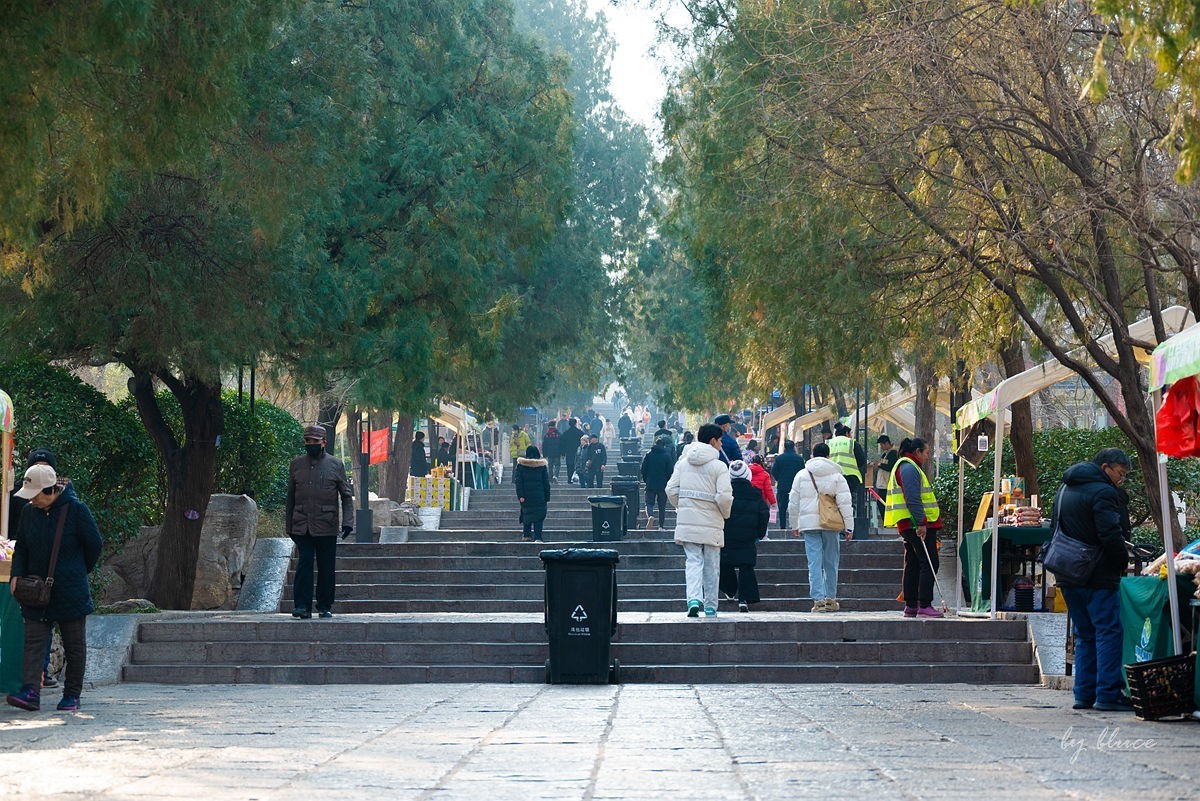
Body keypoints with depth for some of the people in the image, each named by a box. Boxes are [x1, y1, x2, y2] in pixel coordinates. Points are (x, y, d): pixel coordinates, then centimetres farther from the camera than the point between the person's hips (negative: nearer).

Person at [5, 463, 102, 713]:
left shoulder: (76, 510, -11)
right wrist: (17, 575, -3)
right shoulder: (29, 512, 3)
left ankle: (72, 695, 15)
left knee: (74, 646, 5)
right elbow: (20, 547, 13)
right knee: (33, 643, -8)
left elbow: (94, 545, -1)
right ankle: (30, 693, -15)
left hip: (71, 594, -4)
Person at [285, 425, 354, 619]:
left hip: (327, 526, -1)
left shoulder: (335, 465, 5)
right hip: (301, 526, 1)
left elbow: (347, 495, 6)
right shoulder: (296, 464, 10)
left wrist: (347, 521, -5)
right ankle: (302, 607, -9)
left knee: (326, 567, 4)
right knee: (304, 563, -8)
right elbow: (290, 497, 15)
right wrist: (288, 525, 13)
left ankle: (325, 607, 14)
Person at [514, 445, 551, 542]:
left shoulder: (521, 465, -2)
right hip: (539, 495, -1)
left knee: (527, 513, 15)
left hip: (526, 494, 1)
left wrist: (520, 496, -6)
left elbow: (518, 481, -5)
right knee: (538, 516, 0)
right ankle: (537, 537, -8)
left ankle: (526, 535, 17)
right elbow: (546, 482, 1)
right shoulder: (542, 465, -1)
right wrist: (547, 497, 5)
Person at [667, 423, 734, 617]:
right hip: (711, 523, -3)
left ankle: (694, 599, -18)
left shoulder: (683, 462, 5)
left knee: (693, 561, 4)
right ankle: (710, 607, 16)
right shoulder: (719, 466, -9)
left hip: (687, 521, 3)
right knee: (711, 566, 10)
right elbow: (724, 496, -16)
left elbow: (671, 490, 3)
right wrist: (725, 513, 3)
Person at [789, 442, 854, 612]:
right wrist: (848, 527, 1)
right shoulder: (836, 476, 1)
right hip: (831, 524, 0)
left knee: (814, 563, -1)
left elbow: (793, 503, 10)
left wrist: (794, 525, 20)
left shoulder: (801, 475, 6)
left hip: (809, 524, 0)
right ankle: (831, 598, 15)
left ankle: (818, 599, -8)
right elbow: (845, 503, -3)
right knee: (831, 562, 10)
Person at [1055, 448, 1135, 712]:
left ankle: (1084, 694, 13)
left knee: (1085, 635, 14)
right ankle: (1108, 694, -9)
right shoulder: (1102, 492, -12)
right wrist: (1123, 561, -4)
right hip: (1098, 577, -9)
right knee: (1109, 632, -6)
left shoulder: (1066, 490, 17)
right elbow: (1111, 535, -20)